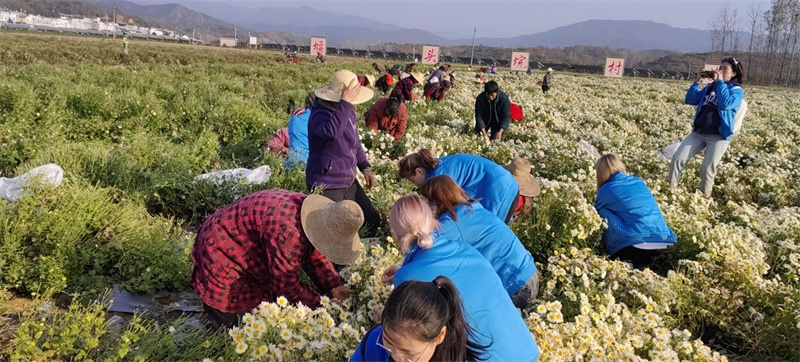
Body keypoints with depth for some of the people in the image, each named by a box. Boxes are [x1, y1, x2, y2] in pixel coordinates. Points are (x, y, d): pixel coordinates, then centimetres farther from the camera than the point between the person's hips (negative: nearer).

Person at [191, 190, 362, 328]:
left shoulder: (312, 215, -12)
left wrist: (333, 287, -9)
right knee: (229, 321, -3)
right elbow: (287, 286, -29)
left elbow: (314, 255, 3)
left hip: (243, 241, 8)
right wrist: (321, 305, -17)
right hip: (221, 249, -8)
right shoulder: (288, 233, -40)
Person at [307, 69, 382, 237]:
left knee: (373, 219, 16)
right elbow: (332, 132, -47)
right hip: (326, 187, -9)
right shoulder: (319, 114, -22)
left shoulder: (348, 111, 5)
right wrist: (345, 103, -43)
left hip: (349, 182, 9)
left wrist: (365, 167, 12)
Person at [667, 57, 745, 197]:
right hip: (698, 133, 5)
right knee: (677, 158, -7)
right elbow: (690, 100, 14)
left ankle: (704, 197, 5)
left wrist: (720, 82, -15)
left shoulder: (736, 90, -1)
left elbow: (726, 104, -22)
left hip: (719, 137, -5)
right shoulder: (710, 86, 17)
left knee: (707, 169, -15)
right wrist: (697, 81, 5)